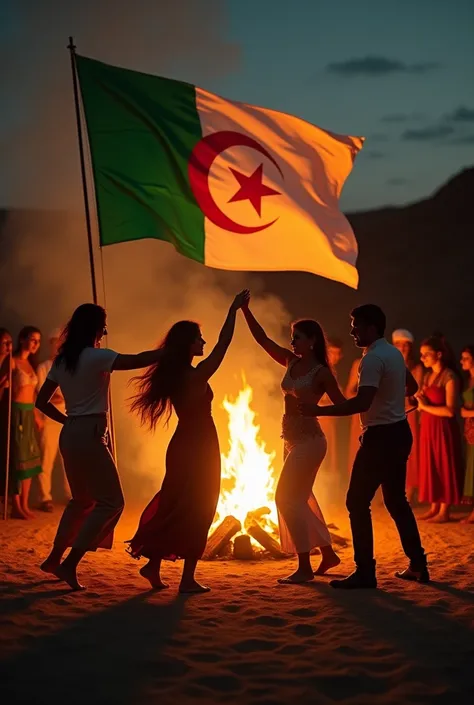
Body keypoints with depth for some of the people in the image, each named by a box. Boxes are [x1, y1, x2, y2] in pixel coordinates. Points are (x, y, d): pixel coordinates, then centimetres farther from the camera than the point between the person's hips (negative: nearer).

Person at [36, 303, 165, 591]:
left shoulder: (62, 361, 11)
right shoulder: (96, 357, -12)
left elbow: (42, 401, 14)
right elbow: (138, 361, -20)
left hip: (70, 434, 8)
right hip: (89, 434, -8)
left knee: (82, 499, 23)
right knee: (111, 501, -2)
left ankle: (54, 559, 24)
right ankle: (69, 564, -8)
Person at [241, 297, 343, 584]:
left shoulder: (321, 373, -13)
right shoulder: (291, 362, 6)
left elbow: (342, 404, -7)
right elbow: (262, 338, 5)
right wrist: (245, 309, -3)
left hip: (309, 441, -8)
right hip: (292, 440, 8)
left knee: (287, 498, -9)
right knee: (299, 500, 15)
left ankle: (304, 567, -4)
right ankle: (327, 553, 28)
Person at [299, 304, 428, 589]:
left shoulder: (373, 358, -18)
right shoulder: (394, 353, 12)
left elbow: (362, 403, -28)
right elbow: (412, 387, 27)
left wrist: (319, 410, -27)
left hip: (381, 436, -10)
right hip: (400, 432, 10)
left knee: (358, 502, -4)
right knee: (396, 500, 17)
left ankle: (365, 572, -5)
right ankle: (418, 565, 20)